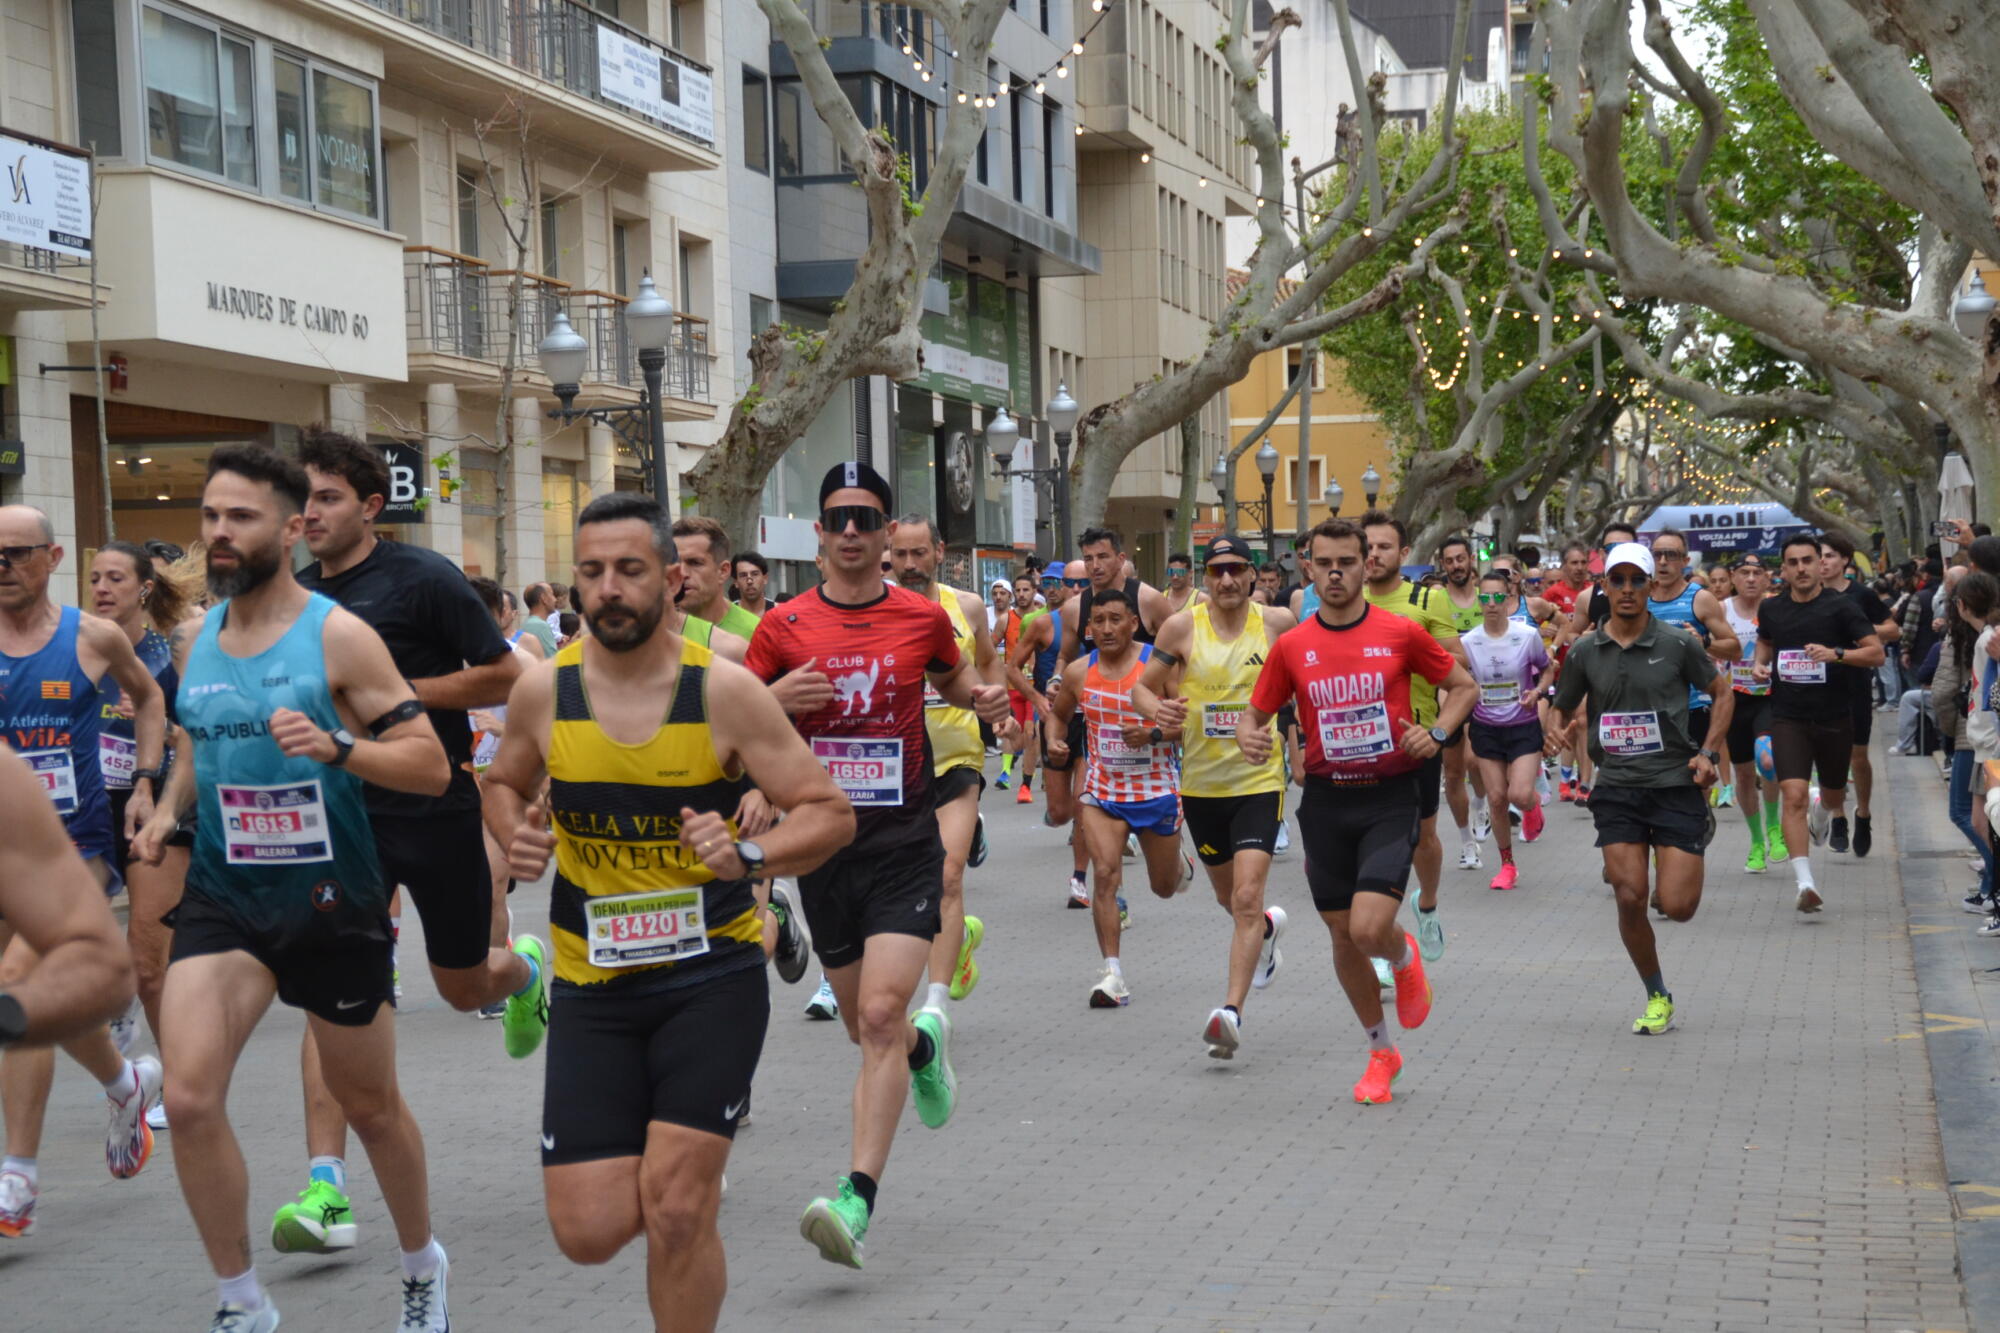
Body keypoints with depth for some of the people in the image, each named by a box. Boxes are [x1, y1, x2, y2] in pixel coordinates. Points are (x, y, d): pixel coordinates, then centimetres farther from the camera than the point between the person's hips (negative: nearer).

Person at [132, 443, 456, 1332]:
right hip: (223, 894, 4)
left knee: (369, 1107, 12)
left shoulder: (339, 637, -12)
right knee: (188, 1100, -14)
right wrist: (168, 809, 4)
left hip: (331, 899, -3)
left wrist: (334, 747, -30)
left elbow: (431, 766, -14)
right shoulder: (193, 640, 5)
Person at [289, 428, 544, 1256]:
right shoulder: (295, 596, 6)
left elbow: (505, 676, -11)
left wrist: (399, 691, -18)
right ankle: (325, 1189, -11)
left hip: (435, 808, -3)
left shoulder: (422, 579, -10)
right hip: (343, 812, 3)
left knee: (463, 989, 12)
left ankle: (524, 969, 51)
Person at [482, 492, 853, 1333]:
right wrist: (515, 835, -4)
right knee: (588, 1233, -1)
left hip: (713, 974, -2)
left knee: (676, 1210, -10)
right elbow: (503, 784, 18)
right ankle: (657, 1159, 34)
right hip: (592, 986, 3)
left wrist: (749, 856, -24)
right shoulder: (543, 692, -3)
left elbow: (831, 814, -6)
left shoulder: (725, 691, -10)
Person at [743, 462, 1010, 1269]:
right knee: (863, 1022, 15)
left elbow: (950, 677, 23)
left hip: (905, 844, -2)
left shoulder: (923, 617, 2)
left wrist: (980, 698, 1)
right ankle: (928, 1046, 51)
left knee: (881, 1014, -17)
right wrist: (776, 700, -14)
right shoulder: (784, 626, 0)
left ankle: (857, 1201, -19)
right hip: (822, 845, 2)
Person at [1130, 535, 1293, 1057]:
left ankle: (1231, 1012, -17)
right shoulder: (1182, 626, -5)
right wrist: (1157, 708, -21)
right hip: (1201, 783, 2)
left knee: (1247, 897, -16)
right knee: (1228, 895, 21)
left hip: (1259, 781, -2)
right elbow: (1142, 687, 1)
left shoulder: (1277, 623, -5)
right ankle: (1268, 927, 55)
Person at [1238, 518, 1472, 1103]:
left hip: (1390, 797, -3)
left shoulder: (1401, 632, -3)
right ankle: (1381, 1052, 28)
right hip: (1327, 801, 3)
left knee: (1369, 928, -18)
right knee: (1342, 936, 8)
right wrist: (1248, 737, -12)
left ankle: (1405, 957, 20)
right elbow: (1257, 711, 11)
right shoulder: (1291, 646, 2)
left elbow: (1463, 686, 8)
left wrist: (1436, 732, -10)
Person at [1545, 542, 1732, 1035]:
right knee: (1630, 899, -8)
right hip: (1616, 788, 2)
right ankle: (1657, 997, 14)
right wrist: (1557, 732, -9)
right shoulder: (1584, 652, 3)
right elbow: (1560, 709, 15)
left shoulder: (1678, 643, -3)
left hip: (1675, 785, -2)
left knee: (1677, 906, -7)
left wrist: (1708, 752, -2)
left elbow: (1722, 692, 9)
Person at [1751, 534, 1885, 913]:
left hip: (1834, 716, 0)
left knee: (1833, 793, 19)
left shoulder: (1841, 607, -7)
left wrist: (1836, 654, -27)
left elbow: (1876, 653, -12)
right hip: (1788, 717, 0)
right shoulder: (1771, 609, 3)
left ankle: (1820, 816, 58)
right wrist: (1761, 663, 4)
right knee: (1793, 795, -17)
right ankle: (1805, 883, -20)